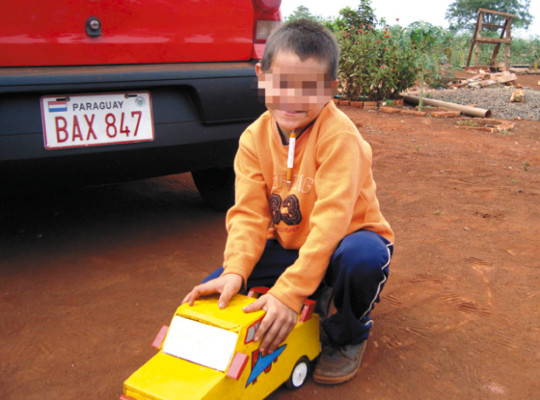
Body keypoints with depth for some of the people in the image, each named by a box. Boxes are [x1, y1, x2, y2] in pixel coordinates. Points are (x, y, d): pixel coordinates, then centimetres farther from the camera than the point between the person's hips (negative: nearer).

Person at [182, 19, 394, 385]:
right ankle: (317, 301, 11)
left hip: (343, 241, -4)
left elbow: (331, 218, -31)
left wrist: (289, 292, -37)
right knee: (215, 292, -11)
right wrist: (235, 271, -30)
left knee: (362, 256, -39)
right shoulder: (254, 139, -8)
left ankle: (348, 334, -4)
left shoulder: (339, 135, -25)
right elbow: (249, 213, -11)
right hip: (288, 245, 5)